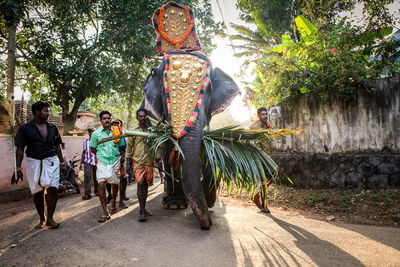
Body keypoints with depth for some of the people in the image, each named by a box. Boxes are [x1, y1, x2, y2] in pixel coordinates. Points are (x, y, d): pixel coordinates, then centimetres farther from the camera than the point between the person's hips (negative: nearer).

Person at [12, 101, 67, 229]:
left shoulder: (52, 128, 10)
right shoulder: (25, 129, 0)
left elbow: (57, 147, 16)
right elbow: (20, 149, -2)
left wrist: (62, 163, 14)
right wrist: (18, 169, -8)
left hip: (51, 161, 2)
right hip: (34, 162, -1)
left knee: (52, 189, -10)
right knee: (38, 192, 6)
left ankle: (50, 218, 3)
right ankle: (42, 219, 21)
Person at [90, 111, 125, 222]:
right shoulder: (96, 133, 3)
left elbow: (121, 147, 15)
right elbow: (93, 149, 13)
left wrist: (114, 154, 5)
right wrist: (101, 155, 11)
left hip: (115, 161, 2)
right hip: (102, 162, -2)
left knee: (115, 184, 12)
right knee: (101, 184, -16)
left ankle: (113, 203, 40)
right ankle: (105, 211, -12)